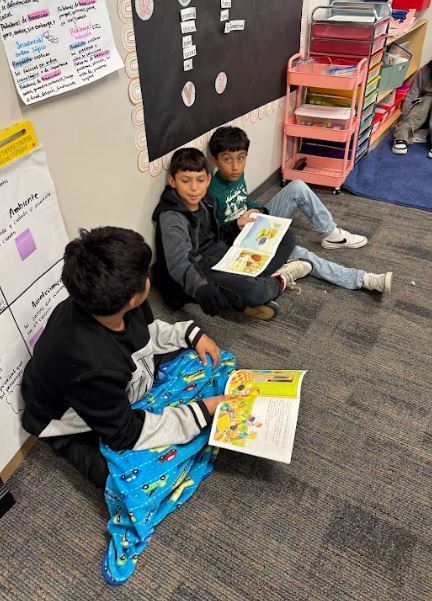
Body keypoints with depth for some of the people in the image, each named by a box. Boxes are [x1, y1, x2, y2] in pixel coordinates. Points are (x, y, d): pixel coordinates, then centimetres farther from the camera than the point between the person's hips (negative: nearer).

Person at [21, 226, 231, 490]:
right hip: (80, 424, -6)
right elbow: (126, 435, -29)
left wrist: (193, 334, -11)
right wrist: (204, 410, -28)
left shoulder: (99, 303, -24)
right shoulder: (90, 366, -44)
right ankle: (84, 451, 2)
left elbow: (147, 331, 1)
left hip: (127, 382, 6)